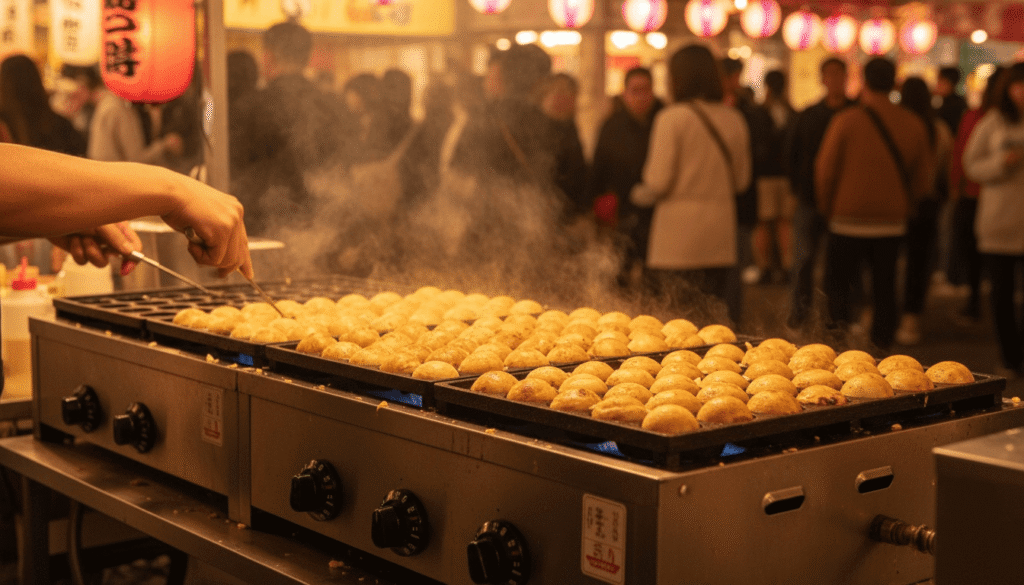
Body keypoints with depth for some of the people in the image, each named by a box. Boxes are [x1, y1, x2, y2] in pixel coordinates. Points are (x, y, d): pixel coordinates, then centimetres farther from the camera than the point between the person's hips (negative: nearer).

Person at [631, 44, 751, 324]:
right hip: (720, 232, 5)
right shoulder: (734, 119, 7)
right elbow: (741, 179, 14)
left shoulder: (671, 117, -9)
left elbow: (658, 181, -11)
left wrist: (638, 194, 10)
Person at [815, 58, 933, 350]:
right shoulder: (914, 125, 2)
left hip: (849, 219, -3)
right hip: (892, 222, 3)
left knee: (838, 281, 9)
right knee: (885, 287, 12)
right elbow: (923, 179, 7)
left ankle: (840, 322, -12)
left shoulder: (846, 120, -10)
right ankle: (881, 345, 15)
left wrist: (827, 207, 11)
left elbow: (825, 170, -5)